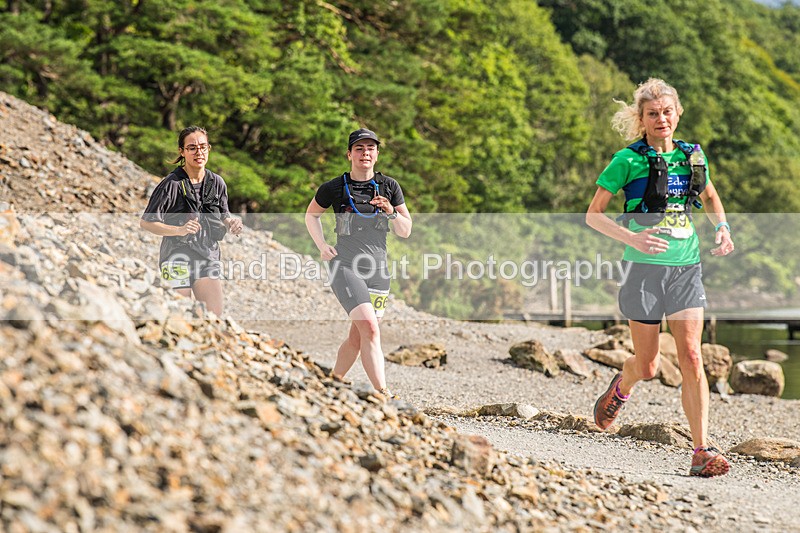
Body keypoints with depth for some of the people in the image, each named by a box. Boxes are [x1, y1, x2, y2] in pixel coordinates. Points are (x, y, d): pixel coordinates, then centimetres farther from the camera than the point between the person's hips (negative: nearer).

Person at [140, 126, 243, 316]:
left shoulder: (217, 183, 6)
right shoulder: (172, 184, -9)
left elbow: (223, 216, 19)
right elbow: (146, 222, -10)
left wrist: (231, 222, -6)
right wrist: (180, 230, -23)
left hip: (208, 257, 4)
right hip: (178, 256, -4)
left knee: (215, 317, -8)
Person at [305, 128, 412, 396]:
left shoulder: (389, 186, 7)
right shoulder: (334, 188, -1)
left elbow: (405, 232, 8)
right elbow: (311, 214, 17)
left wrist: (391, 212, -12)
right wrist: (322, 246, 3)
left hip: (378, 271, 4)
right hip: (345, 267, -4)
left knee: (357, 338, 8)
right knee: (370, 329, -21)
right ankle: (383, 395, -26)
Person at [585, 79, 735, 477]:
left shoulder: (692, 156, 7)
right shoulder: (628, 160, -6)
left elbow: (710, 197, 26)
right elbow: (593, 215, -5)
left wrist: (722, 228, 6)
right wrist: (632, 238, -20)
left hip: (686, 269, 3)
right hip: (645, 269, -3)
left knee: (692, 358, -9)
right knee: (647, 366, 6)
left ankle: (702, 452, -7)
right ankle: (621, 388, 43)